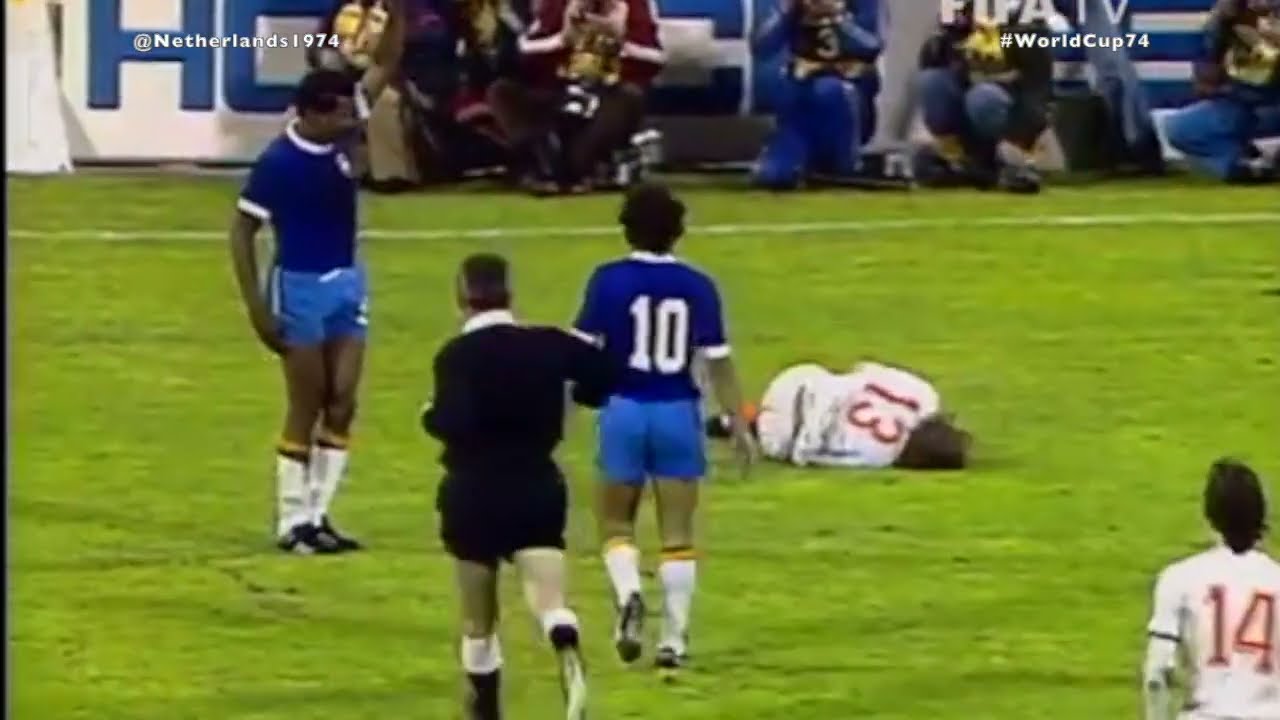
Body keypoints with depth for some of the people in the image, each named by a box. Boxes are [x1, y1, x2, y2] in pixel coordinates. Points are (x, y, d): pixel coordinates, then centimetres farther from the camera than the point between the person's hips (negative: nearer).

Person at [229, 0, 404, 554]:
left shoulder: (340, 135, -2)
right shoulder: (278, 163, -18)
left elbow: (385, 66, 2)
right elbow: (241, 231, -12)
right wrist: (257, 307, -15)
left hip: (347, 281, 6)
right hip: (300, 286, -6)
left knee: (342, 405, 5)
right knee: (307, 410, -1)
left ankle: (317, 515, 14)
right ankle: (292, 523, 9)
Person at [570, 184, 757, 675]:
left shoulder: (608, 281, -6)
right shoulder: (697, 287, -2)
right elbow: (718, 362, -2)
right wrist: (740, 425, 6)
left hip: (624, 411, -1)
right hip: (677, 412, 1)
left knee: (616, 523, 14)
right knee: (677, 533, 9)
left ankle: (629, 593, -14)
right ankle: (674, 639, 8)